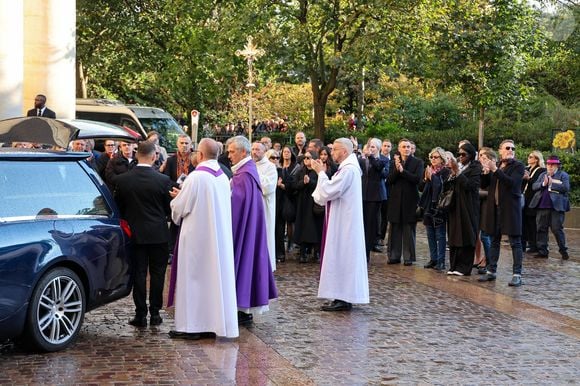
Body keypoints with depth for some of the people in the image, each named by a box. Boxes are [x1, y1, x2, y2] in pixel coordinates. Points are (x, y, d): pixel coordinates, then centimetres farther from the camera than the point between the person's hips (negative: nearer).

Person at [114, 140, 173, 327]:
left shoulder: (122, 180, -7)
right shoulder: (163, 180, -11)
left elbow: (119, 208, 4)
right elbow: (169, 208, 0)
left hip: (135, 233, 1)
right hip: (158, 233, -1)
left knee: (139, 273, 6)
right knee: (157, 273, 9)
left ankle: (141, 315, 8)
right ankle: (155, 313, 12)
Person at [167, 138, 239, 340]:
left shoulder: (196, 177, -16)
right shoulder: (223, 177, 5)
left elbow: (180, 208, -9)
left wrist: (177, 197, 13)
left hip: (197, 235, -7)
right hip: (219, 235, 7)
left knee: (193, 277, 0)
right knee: (216, 275, 10)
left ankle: (192, 325, 2)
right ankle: (214, 322, 14)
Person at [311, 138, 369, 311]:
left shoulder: (348, 170, -19)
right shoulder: (348, 168, 15)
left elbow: (328, 192, -20)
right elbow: (333, 190, 17)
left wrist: (321, 172, -10)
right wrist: (322, 172, 9)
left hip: (344, 223, -11)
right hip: (343, 221, 11)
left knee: (341, 257, -7)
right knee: (343, 258, 12)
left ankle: (343, 299, -3)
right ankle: (344, 297, 17)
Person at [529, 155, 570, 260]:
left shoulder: (563, 175, 3)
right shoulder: (542, 175, 18)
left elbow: (566, 188, -13)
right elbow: (534, 186, 7)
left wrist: (551, 183, -15)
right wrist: (543, 183, -11)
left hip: (556, 207, -5)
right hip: (542, 206, 5)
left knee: (557, 229, -5)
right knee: (541, 229, 6)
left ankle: (563, 251, 7)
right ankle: (542, 251, 12)